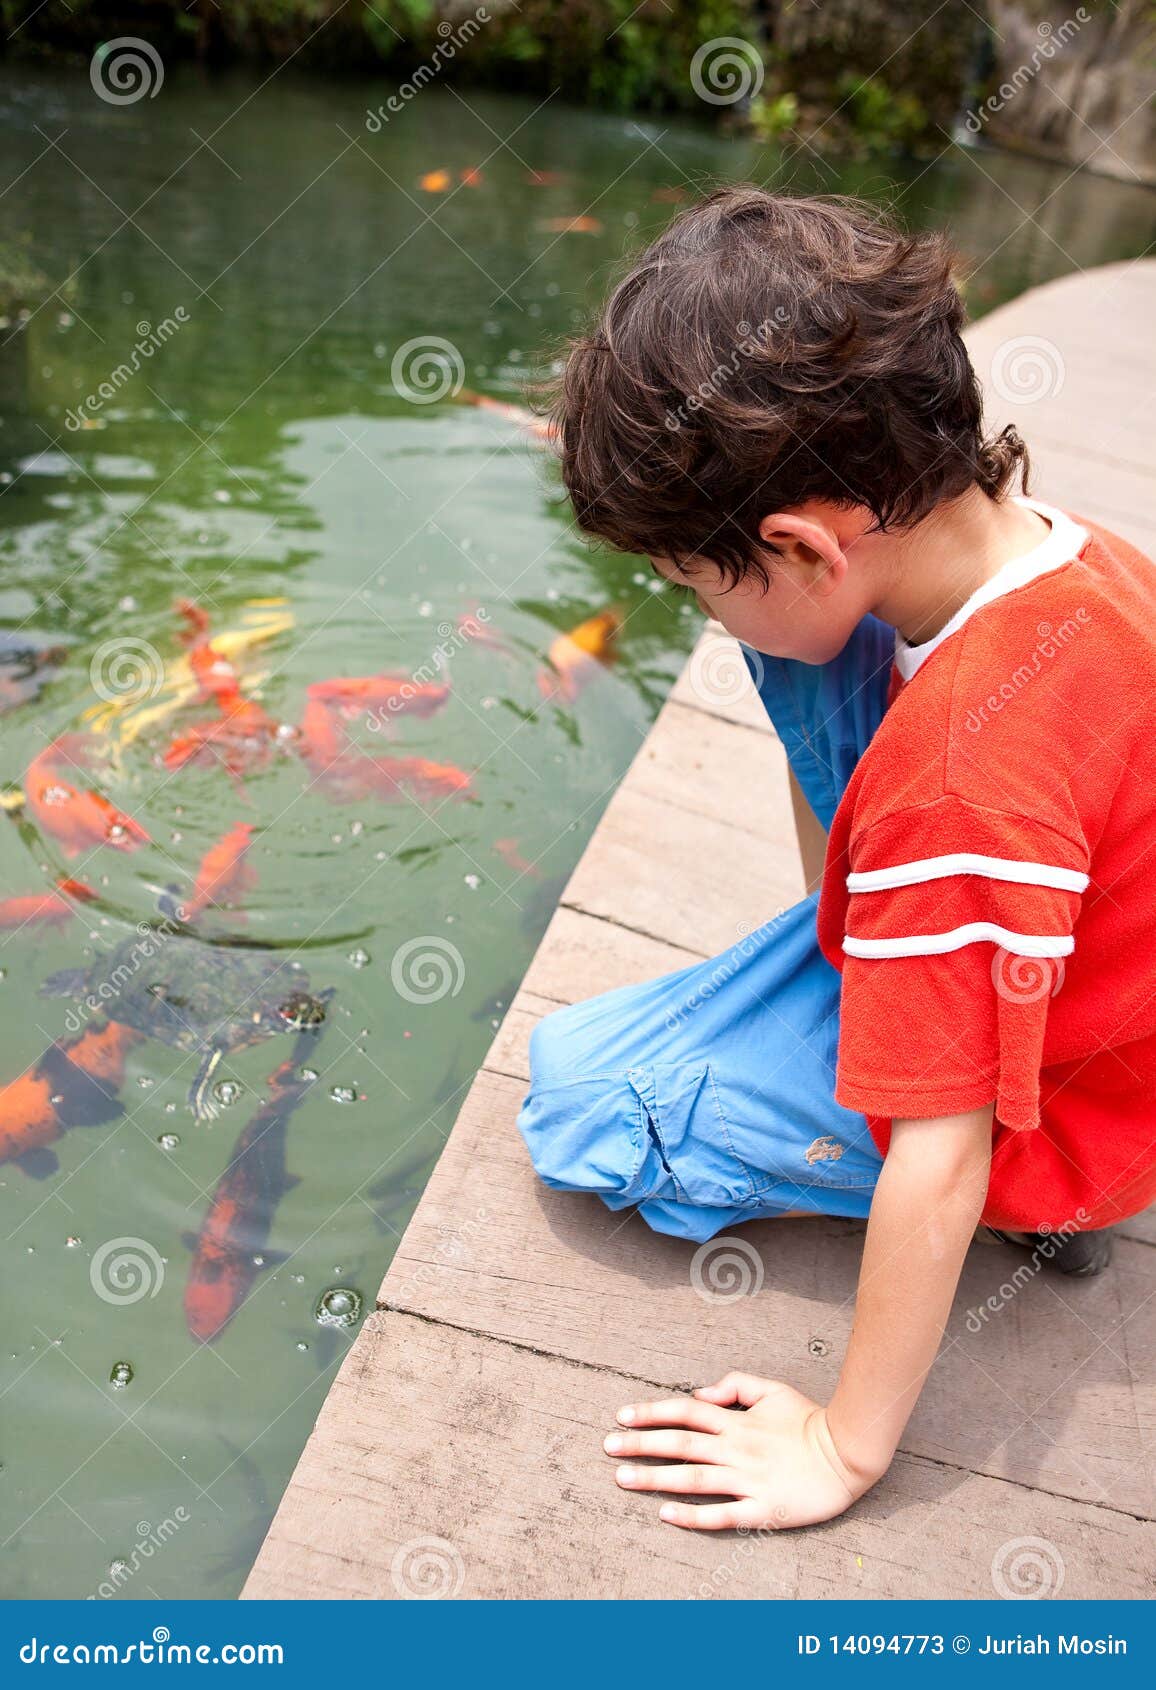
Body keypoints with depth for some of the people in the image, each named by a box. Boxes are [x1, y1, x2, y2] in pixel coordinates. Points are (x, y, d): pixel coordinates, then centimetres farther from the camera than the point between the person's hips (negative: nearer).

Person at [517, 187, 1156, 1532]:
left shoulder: (962, 779, -40)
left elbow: (942, 1155, -32)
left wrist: (847, 1447, -19)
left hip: (1042, 1123, -7)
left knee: (575, 1093, -7)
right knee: (797, 645, 1)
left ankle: (1042, 1210, 2)